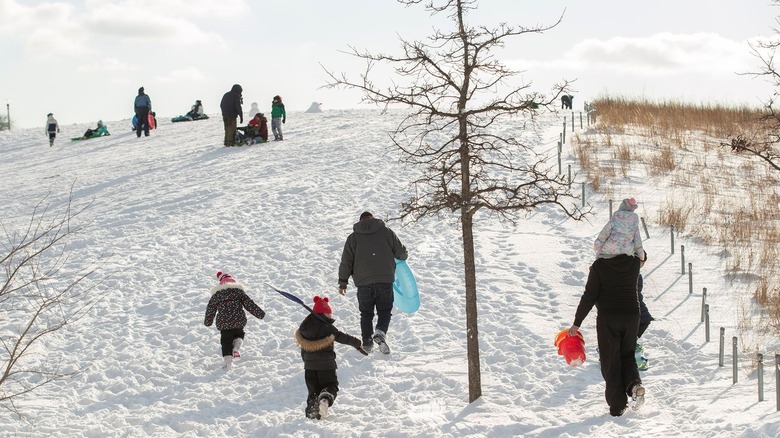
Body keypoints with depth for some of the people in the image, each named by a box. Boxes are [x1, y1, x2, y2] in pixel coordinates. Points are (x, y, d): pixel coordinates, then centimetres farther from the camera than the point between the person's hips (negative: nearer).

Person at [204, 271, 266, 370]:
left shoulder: (217, 294, 7)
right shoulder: (239, 291, 5)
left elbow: (211, 309, 12)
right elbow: (249, 304, 3)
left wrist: (208, 321, 25)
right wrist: (259, 313, 9)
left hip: (224, 322, -1)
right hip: (239, 320, 1)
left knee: (226, 341, 9)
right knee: (239, 335, 25)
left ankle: (227, 361, -3)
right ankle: (237, 346, -6)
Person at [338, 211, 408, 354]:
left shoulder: (353, 237, 7)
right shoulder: (386, 232, 4)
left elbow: (346, 262, 5)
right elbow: (401, 252, 6)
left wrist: (343, 282, 12)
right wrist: (402, 257, 30)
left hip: (363, 283, 1)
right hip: (385, 280, -1)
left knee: (366, 314, 13)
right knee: (385, 310, 8)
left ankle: (367, 343, 9)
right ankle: (380, 332, -19)